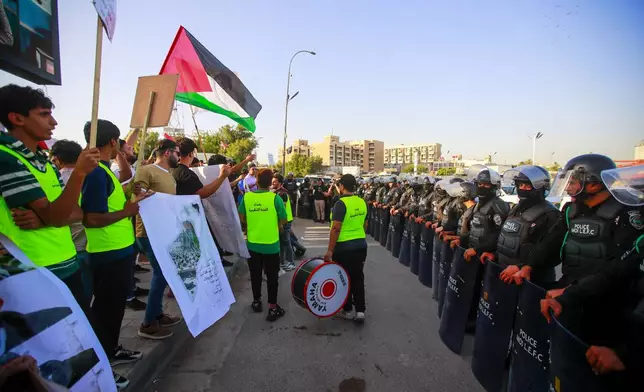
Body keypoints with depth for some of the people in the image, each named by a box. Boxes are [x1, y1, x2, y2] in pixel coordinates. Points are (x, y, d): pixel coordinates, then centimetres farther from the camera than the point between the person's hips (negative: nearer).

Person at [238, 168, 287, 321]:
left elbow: (241, 219, 3)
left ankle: (256, 302, 35)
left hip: (252, 244, 3)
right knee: (271, 276, 9)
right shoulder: (275, 198, -14)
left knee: (255, 274, 19)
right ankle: (272, 308, 15)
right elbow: (283, 220, -7)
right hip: (271, 244, -3)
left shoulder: (246, 197, -6)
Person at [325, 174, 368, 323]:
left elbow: (336, 228, -22)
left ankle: (348, 310, 22)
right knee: (358, 278, 13)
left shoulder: (341, 203, -17)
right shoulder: (362, 202, 4)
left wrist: (329, 250, -17)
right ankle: (360, 311, 15)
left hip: (344, 247, -6)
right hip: (361, 245, 7)